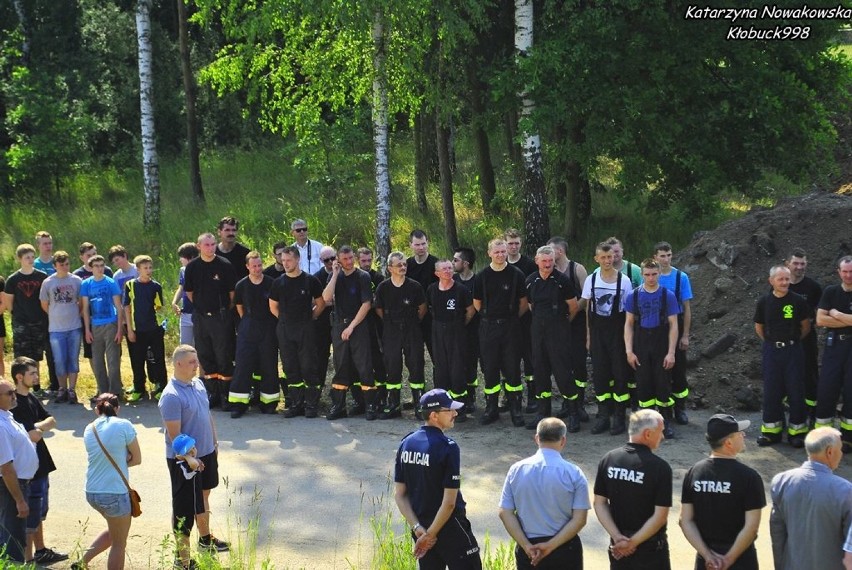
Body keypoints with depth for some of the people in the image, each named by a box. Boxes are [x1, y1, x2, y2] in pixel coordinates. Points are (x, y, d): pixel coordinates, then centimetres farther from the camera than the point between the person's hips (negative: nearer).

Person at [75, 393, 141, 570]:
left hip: (92, 492, 7)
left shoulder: (89, 429, 6)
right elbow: (137, 459, -4)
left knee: (114, 532, 28)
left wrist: (119, 460, -1)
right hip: (115, 494, -6)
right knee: (119, 544, 10)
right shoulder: (124, 425, -10)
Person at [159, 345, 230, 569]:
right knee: (184, 508, 1)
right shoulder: (171, 396, -24)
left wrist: (214, 442, 15)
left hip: (207, 453, 9)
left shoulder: (198, 384, 4)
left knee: (203, 495, 26)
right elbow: (174, 434, -24)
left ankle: (205, 538, 47)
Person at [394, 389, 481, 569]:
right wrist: (430, 535, -12)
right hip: (449, 527, -7)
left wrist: (417, 528, -4)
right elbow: (449, 502, -20)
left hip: (421, 527, 7)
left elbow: (399, 495, 2)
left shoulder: (406, 444, 2)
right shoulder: (448, 447, -18)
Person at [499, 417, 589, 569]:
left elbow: (505, 513, -4)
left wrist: (527, 546, -8)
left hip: (528, 552, 2)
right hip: (565, 550, -2)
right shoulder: (573, 473, -9)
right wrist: (550, 546, -13)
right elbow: (579, 519, -13)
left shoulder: (516, 470, -2)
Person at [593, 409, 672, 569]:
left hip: (617, 547, 4)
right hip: (650, 548, -4)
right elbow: (660, 515, -18)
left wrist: (618, 537, -7)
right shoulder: (660, 467, -17)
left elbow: (600, 503, -2)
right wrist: (633, 543, -14)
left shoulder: (608, 460, -3)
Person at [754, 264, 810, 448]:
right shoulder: (764, 302, 0)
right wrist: (772, 342, 9)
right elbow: (759, 327, 12)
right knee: (771, 390, 6)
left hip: (793, 351, -2)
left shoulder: (797, 301, -6)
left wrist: (793, 340, 7)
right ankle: (771, 429, 15)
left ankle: (797, 430, 10)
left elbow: (806, 326, 6)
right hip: (771, 350, 2)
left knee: (795, 390, 1)